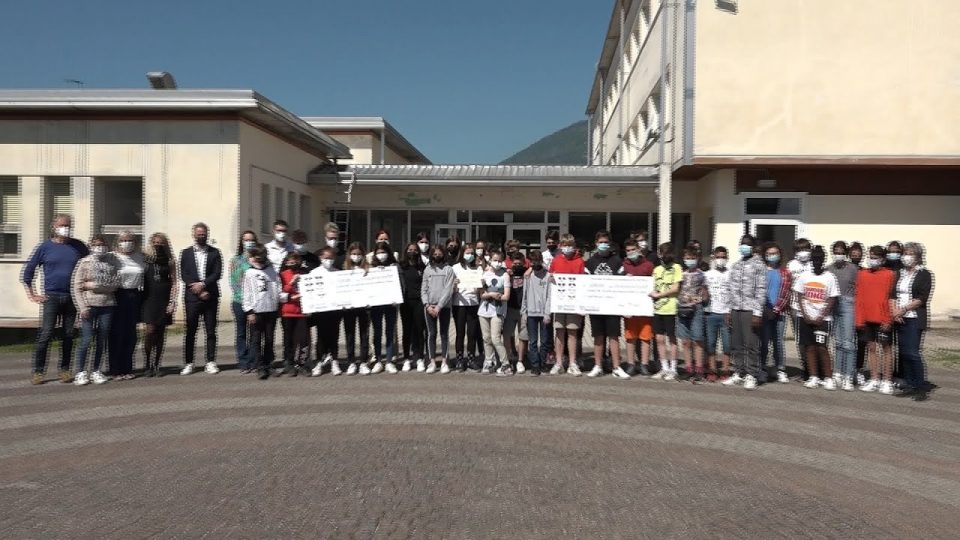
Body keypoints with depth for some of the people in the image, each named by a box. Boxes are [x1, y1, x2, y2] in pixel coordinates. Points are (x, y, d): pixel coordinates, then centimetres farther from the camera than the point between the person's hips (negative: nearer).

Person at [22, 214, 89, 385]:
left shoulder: (78, 246, 7)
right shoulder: (45, 247, 3)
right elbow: (28, 271, 6)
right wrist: (32, 295, 1)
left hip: (72, 297, 2)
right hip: (51, 297, -2)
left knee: (69, 335, 6)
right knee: (45, 335, -6)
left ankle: (65, 370, 14)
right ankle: (38, 372, 2)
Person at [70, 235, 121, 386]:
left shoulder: (112, 262, 6)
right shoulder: (84, 262, 2)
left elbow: (116, 284, -2)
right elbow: (76, 287, -1)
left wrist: (92, 285, -10)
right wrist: (82, 308, -9)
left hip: (107, 306, 2)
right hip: (89, 305, -2)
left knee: (102, 340, 7)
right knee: (86, 340, -5)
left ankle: (96, 371, 17)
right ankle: (81, 372, 6)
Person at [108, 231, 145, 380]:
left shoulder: (140, 257, 10)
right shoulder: (112, 257, -3)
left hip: (135, 297, 4)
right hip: (118, 296, -4)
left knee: (131, 334, 8)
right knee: (117, 334, 0)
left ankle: (127, 369, 17)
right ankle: (115, 370, 8)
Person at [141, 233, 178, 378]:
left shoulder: (170, 261, 6)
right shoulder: (145, 259, 5)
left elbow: (174, 282, 6)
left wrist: (172, 302, -2)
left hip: (164, 300, 1)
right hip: (149, 299, -1)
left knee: (161, 334, 4)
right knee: (149, 331, -11)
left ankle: (156, 365, 13)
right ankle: (147, 365, 2)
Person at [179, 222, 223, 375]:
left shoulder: (214, 252, 9)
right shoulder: (186, 253, 9)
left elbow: (217, 273, -1)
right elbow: (184, 275, 0)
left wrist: (203, 284, -15)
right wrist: (199, 292, -9)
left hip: (210, 297, 0)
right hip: (192, 297, 0)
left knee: (211, 331, 3)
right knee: (190, 331, 3)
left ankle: (211, 362, 9)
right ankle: (188, 363, 10)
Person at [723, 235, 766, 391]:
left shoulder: (758, 265, -2)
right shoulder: (735, 265, 16)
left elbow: (761, 290, -7)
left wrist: (757, 313, -13)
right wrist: (729, 311, 11)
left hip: (750, 310, -5)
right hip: (735, 309, 6)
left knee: (751, 345, -4)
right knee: (736, 344, 8)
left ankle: (751, 376, 3)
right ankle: (738, 373, 17)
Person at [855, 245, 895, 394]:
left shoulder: (889, 274, -3)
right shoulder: (862, 274, 8)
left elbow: (891, 298, -5)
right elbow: (858, 297, 9)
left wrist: (888, 320, -10)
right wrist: (858, 319, 4)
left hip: (883, 319, -4)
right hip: (866, 319, 4)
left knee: (886, 348, 4)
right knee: (871, 348, 9)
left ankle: (887, 381, 10)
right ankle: (874, 380, 17)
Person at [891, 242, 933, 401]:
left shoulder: (924, 274, -1)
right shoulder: (899, 273, 15)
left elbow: (922, 298, -9)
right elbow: (892, 294, 10)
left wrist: (904, 309, -15)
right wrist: (894, 311, -5)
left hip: (915, 318, -5)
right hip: (900, 319, 5)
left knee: (912, 352, -11)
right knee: (903, 352, 6)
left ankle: (921, 388, -3)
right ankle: (910, 385, 13)